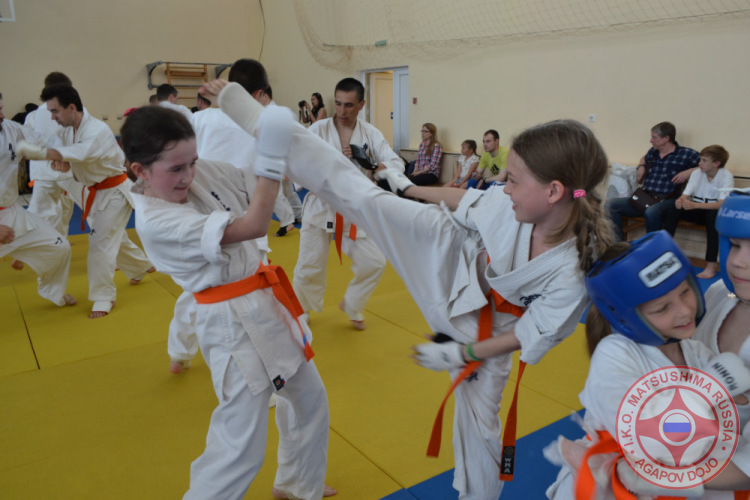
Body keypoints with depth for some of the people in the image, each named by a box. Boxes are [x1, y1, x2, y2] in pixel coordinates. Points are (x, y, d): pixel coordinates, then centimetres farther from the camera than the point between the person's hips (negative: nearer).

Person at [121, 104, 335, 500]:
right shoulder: (154, 221, -23)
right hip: (233, 326, -8)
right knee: (242, 449, -2)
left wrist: (287, 144, -8)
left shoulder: (204, 173, -1)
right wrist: (273, 155, -29)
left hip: (268, 301, 8)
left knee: (310, 399, 23)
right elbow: (252, 226, -29)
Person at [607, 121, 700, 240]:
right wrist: (641, 166, 21)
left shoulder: (686, 154, 1)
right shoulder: (653, 152, 18)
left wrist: (689, 172, -11)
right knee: (611, 204, -16)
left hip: (666, 201, -6)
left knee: (651, 212, -41)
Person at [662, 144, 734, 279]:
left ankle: (711, 264, -35)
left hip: (715, 213, -4)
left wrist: (695, 205, -41)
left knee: (713, 215, -38)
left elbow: (722, 204, -26)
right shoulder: (696, 173, -1)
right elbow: (685, 195, -5)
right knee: (672, 210, -22)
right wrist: (680, 201, -32)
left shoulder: (726, 176, -14)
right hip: (697, 212, 4)